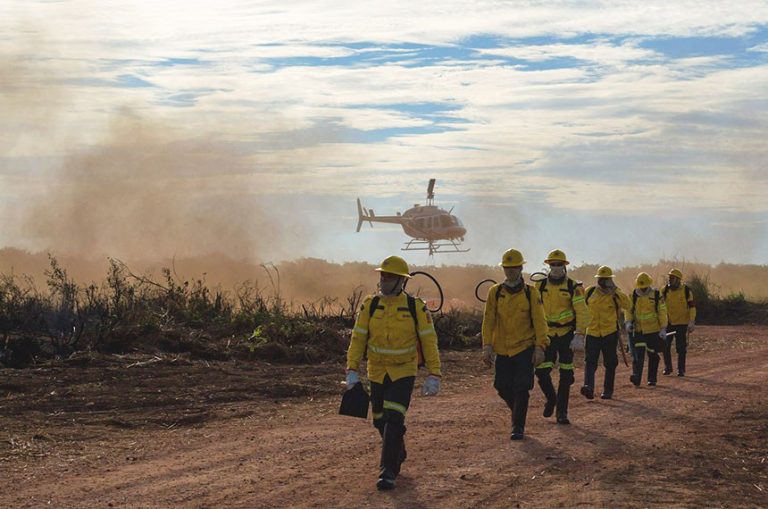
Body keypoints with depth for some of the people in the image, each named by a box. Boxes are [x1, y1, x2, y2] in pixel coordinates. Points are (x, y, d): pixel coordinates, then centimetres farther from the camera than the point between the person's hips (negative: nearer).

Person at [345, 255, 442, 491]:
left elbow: (429, 341, -6)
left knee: (394, 419, -16)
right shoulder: (370, 305, -3)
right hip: (377, 372, 4)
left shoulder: (416, 307, -9)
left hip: (404, 372, -4)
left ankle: (388, 471, -12)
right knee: (381, 421, 14)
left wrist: (434, 375, -10)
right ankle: (398, 454, 41)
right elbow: (358, 338, 0)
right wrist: (352, 370, -7)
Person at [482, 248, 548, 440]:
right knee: (503, 388, 6)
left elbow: (539, 321, -3)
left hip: (525, 348, -3)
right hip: (503, 350, 3)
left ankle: (518, 427, 1)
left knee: (521, 389, -8)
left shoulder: (531, 293, -2)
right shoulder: (495, 292, 3)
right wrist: (487, 346, -5)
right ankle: (518, 413, 34)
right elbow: (488, 321, 3)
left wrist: (540, 347, -10)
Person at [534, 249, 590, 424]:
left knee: (566, 376, 1)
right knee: (541, 371, -9)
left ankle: (562, 412, 10)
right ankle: (551, 398, 20)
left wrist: (579, 336, -18)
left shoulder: (573, 287, -3)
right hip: (547, 335, 2)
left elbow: (582, 312, -9)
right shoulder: (540, 286, 4)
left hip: (566, 335, -1)